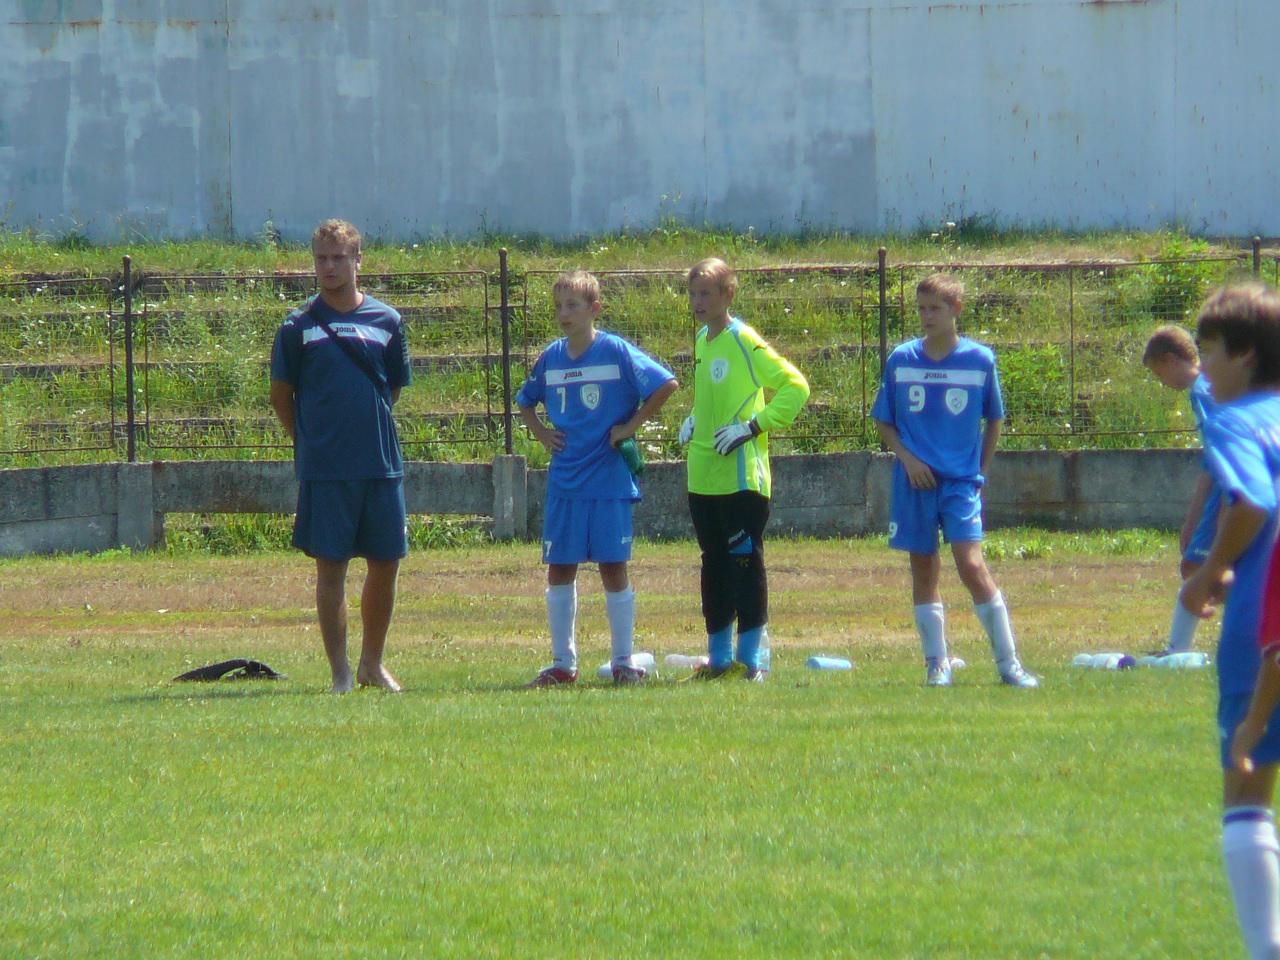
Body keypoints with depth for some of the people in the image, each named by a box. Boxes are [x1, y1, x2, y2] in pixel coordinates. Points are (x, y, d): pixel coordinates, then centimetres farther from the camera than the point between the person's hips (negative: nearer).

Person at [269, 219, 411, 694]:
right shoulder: (299, 326, 0)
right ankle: (340, 672, 5)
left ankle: (373, 664, 23)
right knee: (331, 567, -1)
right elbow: (281, 394, 6)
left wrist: (369, 430, 12)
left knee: (386, 564, 7)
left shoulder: (386, 321, 6)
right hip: (324, 471, -3)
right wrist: (310, 441, 7)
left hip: (382, 463, 3)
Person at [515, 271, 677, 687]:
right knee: (560, 570, 5)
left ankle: (623, 661, 8)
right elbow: (525, 402, 25)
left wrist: (631, 426, -11)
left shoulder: (615, 352, -7)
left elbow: (665, 384, -11)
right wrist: (541, 433, 9)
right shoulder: (552, 358, 8)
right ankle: (563, 663, 13)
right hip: (564, 480, 5)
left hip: (609, 480, -5)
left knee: (613, 568, -1)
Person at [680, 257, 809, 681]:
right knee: (714, 565, 12)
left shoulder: (744, 341, -11)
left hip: (742, 475, -8)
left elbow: (795, 386, -14)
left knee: (745, 563, -5)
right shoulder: (702, 340, 13)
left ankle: (751, 658, -1)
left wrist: (754, 426, -17)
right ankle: (718, 657, 17)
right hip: (703, 477, 8)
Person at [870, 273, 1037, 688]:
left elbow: (993, 420, 12)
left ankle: (1008, 663, -7)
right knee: (923, 571, 5)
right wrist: (908, 459, -6)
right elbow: (883, 422, 10)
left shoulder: (980, 360, 0)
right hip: (916, 482, 3)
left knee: (971, 565, -13)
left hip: (961, 481, -3)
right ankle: (936, 663, 13)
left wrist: (980, 473, 7)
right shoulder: (902, 360, 3)